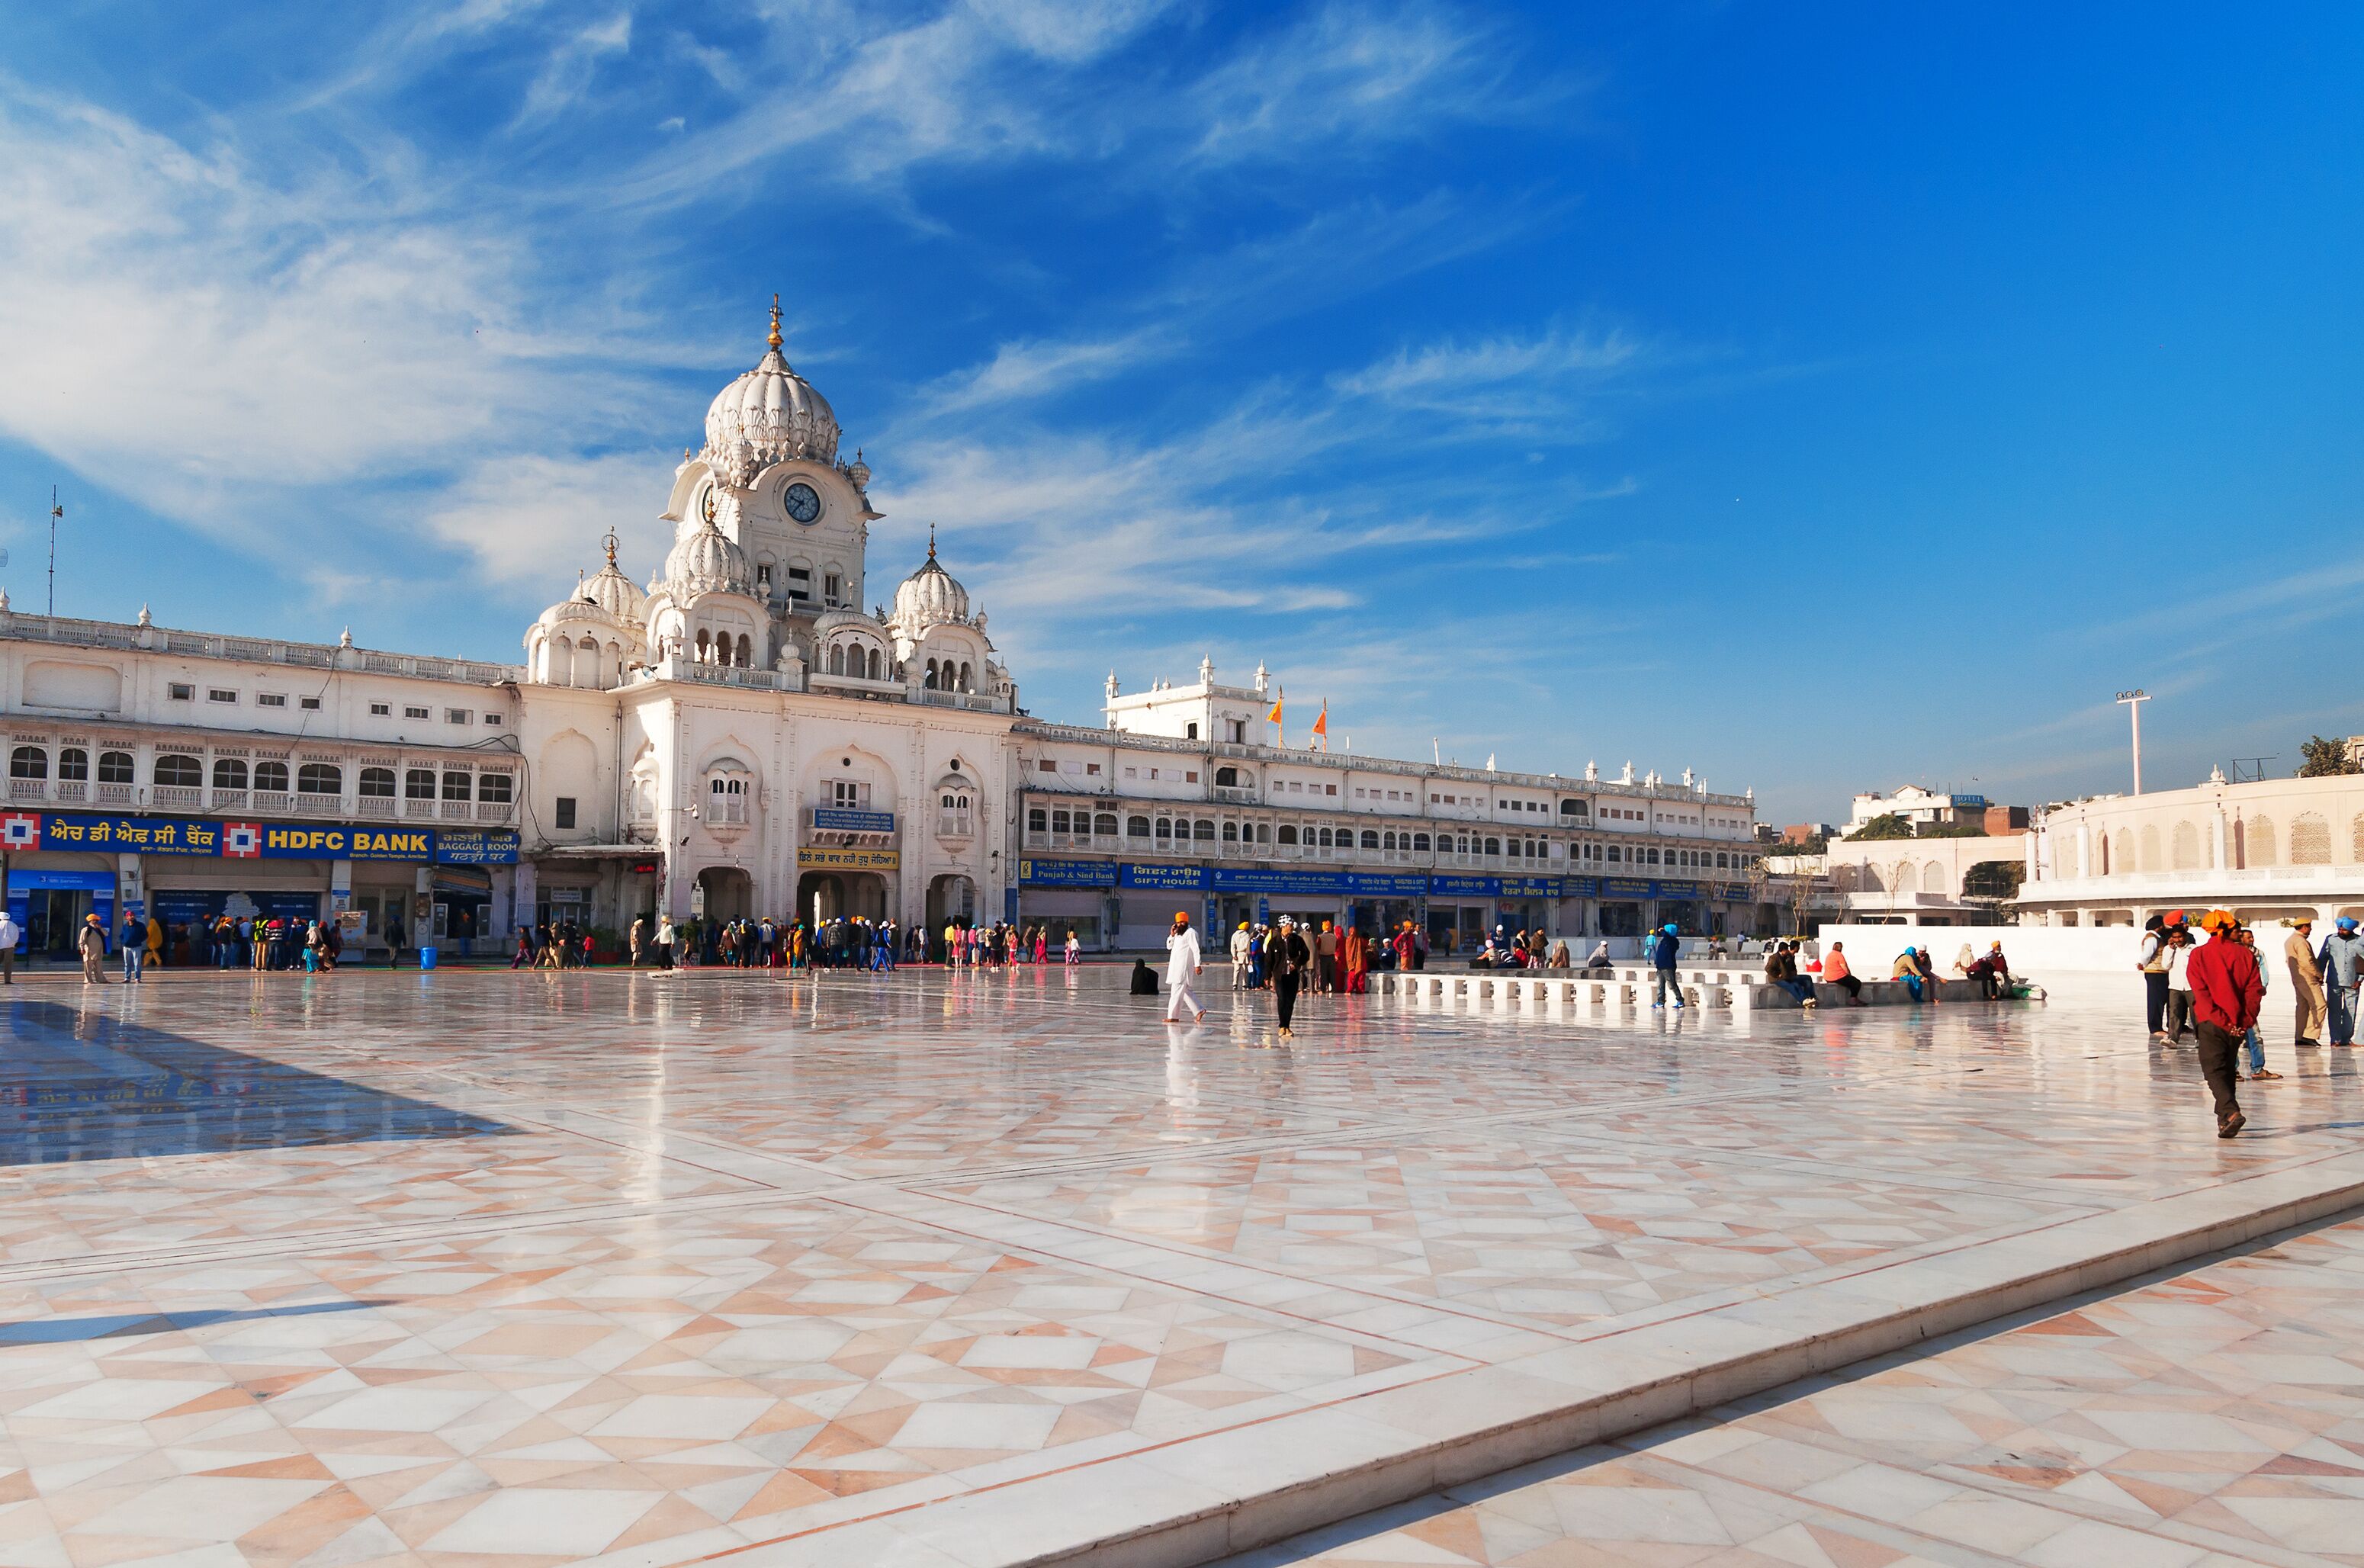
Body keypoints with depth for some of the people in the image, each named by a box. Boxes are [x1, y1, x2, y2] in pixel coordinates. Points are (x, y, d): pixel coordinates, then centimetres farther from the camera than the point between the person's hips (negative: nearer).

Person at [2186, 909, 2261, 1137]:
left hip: (2212, 1024, -4)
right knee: (2227, 1068, 19)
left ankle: (2231, 1112, -24)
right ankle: (2224, 1117, 26)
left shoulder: (2198, 956, -4)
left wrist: (2222, 1021, -11)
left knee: (2214, 1070, -3)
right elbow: (2254, 990, -2)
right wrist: (2245, 1021, -5)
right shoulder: (2246, 955, 4)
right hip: (2239, 1024, 4)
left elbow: (2201, 993, -11)